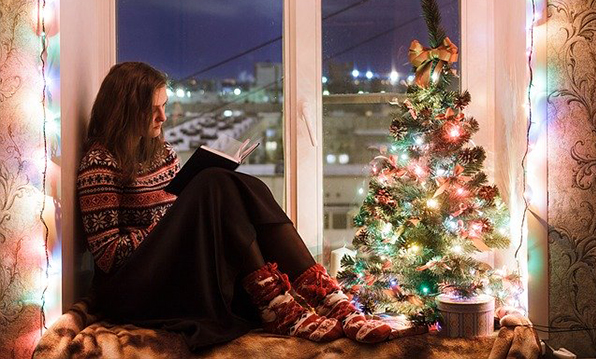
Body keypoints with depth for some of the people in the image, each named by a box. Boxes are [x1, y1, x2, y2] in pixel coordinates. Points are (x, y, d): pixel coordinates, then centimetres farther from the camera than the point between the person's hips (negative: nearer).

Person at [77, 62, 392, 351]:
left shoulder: (160, 149, 17)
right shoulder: (101, 162, -8)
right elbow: (107, 253, -12)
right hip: (133, 289, -7)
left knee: (247, 192, -17)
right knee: (216, 185, -24)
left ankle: (334, 303, -29)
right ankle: (277, 309, -30)